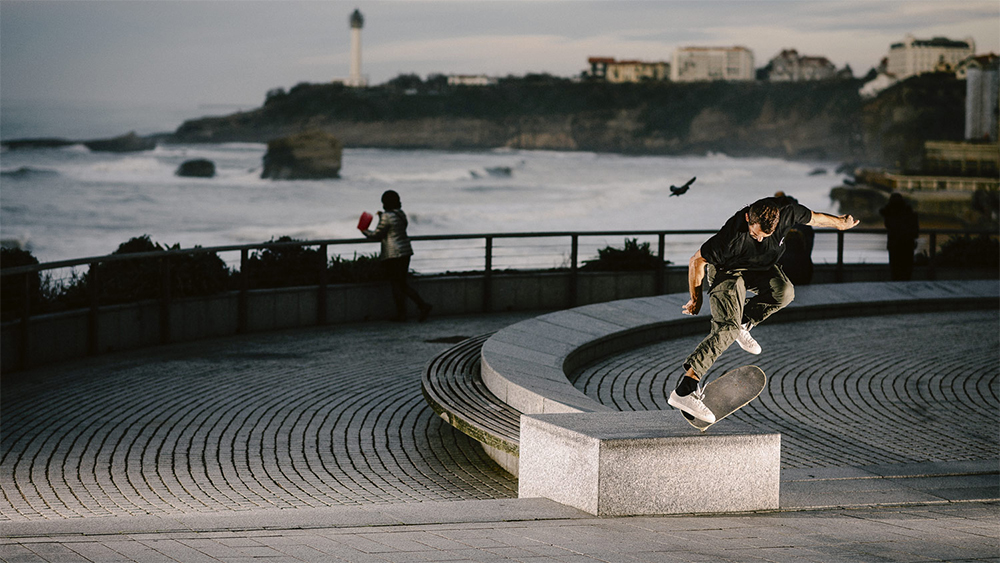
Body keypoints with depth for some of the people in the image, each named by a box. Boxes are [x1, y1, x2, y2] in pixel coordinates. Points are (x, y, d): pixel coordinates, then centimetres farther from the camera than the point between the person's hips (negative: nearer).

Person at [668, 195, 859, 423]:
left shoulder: (786, 211, -27)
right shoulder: (731, 236, -38)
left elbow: (812, 217, -1)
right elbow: (696, 261, -22)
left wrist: (840, 223, 17)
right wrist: (696, 298, -11)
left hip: (760, 267, 6)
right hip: (726, 271, -6)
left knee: (783, 292, -25)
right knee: (727, 330, -23)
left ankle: (743, 324, 2)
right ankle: (684, 390, -32)